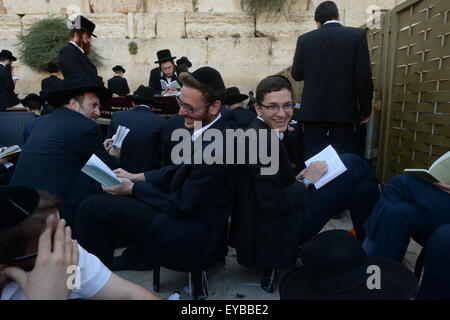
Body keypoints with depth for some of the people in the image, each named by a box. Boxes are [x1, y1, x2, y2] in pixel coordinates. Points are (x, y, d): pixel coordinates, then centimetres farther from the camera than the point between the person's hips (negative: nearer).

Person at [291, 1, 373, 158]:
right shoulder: (357, 34, 0)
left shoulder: (305, 39, 4)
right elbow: (364, 76, -5)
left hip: (313, 110, 2)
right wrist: (365, 109, 2)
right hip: (344, 109, -1)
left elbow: (296, 74, 6)